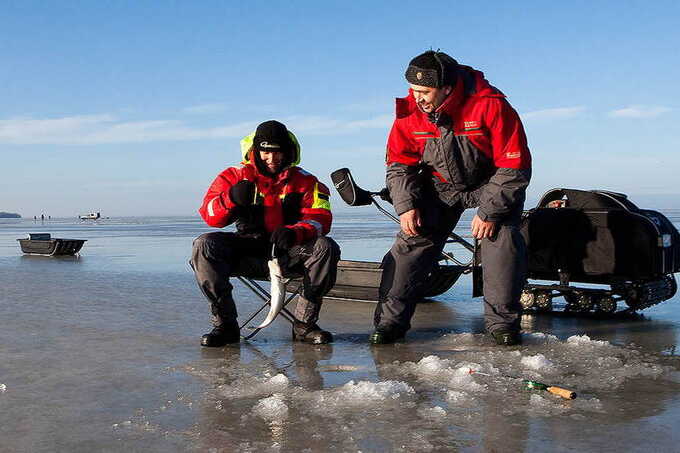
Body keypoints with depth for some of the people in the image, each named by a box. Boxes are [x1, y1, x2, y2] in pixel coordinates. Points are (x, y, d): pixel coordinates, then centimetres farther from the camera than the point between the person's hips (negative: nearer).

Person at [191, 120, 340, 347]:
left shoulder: (304, 181, 4)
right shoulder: (235, 176, 4)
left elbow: (320, 218, -7)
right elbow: (209, 215, -5)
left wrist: (294, 232, -28)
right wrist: (231, 198, -27)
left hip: (288, 252, 0)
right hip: (247, 251, 0)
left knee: (326, 248, -28)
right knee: (204, 245, -25)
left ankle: (304, 323, -18)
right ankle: (225, 324, -19)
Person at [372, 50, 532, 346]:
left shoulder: (492, 107, -30)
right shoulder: (410, 112, -17)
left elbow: (514, 166, -24)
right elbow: (399, 164, -5)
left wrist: (489, 211, -25)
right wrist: (406, 205, -19)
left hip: (492, 184, -2)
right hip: (439, 186, 3)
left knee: (502, 238, -20)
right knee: (413, 241, -10)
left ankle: (502, 322, -6)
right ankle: (390, 320, -4)